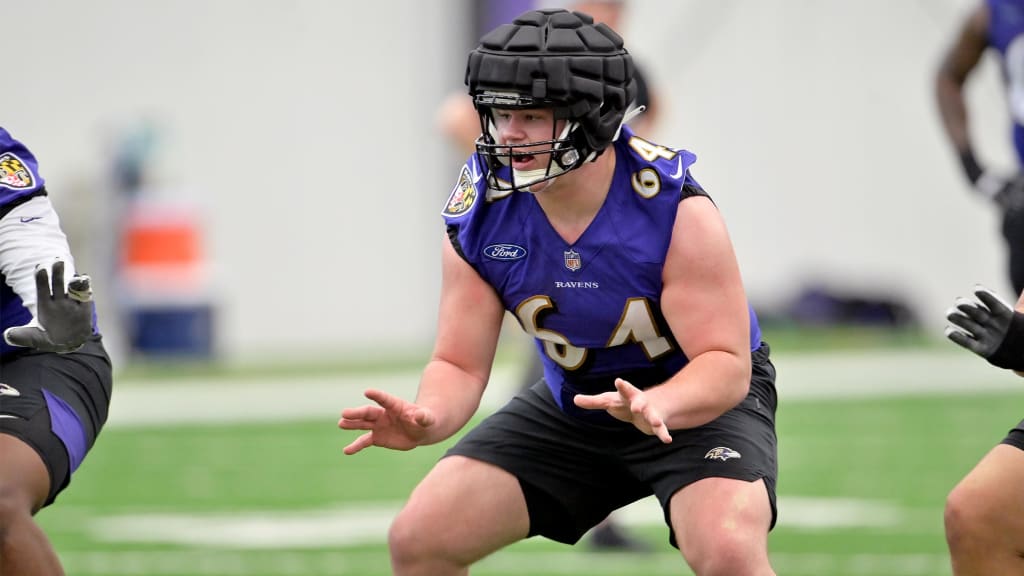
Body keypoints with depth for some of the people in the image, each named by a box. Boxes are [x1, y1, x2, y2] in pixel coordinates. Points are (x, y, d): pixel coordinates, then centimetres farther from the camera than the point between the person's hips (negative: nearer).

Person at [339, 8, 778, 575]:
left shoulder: (673, 207, -27)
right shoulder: (480, 214, -15)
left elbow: (726, 365, -29)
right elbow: (459, 364, -10)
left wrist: (655, 406, -50)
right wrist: (428, 419, -34)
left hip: (700, 400, -5)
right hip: (575, 402, 5)